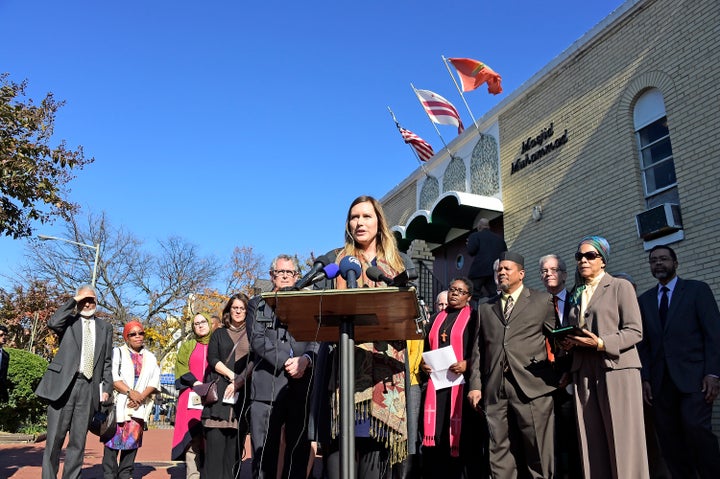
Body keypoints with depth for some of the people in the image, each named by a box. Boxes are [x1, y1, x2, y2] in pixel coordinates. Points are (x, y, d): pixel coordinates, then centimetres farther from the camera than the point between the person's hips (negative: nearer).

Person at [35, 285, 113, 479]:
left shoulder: (105, 327, 15)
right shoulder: (69, 320, 9)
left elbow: (107, 362, 14)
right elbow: (53, 323, -16)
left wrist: (107, 387, 5)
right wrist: (73, 301, -8)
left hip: (89, 388, 2)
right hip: (64, 383, -2)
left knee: (78, 440, 5)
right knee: (55, 437, 0)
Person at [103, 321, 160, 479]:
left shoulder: (150, 358, 17)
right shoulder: (117, 353, 7)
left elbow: (154, 382, 8)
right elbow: (112, 377, -6)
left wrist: (141, 396, -9)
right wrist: (130, 392, -16)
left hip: (139, 406, 3)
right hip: (119, 404, -3)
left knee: (133, 439, 1)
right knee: (114, 438, -6)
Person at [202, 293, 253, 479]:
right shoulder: (219, 334, 17)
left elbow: (255, 361, 3)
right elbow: (212, 359, 6)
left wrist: (240, 381, -9)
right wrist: (232, 375, -7)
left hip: (243, 393, 0)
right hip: (218, 392, 0)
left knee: (235, 442, -3)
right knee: (215, 440, -8)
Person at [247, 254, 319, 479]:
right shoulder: (258, 304, 17)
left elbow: (319, 339, 6)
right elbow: (257, 339, 2)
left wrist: (306, 360, -14)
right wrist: (284, 362, -11)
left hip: (303, 384, 1)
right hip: (268, 385, -1)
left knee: (299, 450, 2)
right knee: (263, 450, -2)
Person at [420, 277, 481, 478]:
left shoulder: (473, 317, 4)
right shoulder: (436, 318, 19)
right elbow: (427, 347, 21)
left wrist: (466, 364, -18)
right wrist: (423, 363, 3)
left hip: (461, 381, -4)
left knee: (462, 431, -4)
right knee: (436, 432, 1)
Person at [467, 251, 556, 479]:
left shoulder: (542, 301, 9)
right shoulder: (485, 308, 18)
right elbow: (478, 350, 15)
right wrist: (475, 385, 7)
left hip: (532, 387, -3)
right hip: (495, 390, 3)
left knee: (538, 454, 1)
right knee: (500, 453, 6)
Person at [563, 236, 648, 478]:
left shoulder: (620, 287, 3)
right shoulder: (576, 295, 19)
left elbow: (634, 331, -6)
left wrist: (601, 343, -17)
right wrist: (568, 343, 3)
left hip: (616, 369, -5)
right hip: (584, 373, 5)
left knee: (623, 439, -4)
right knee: (593, 441, 4)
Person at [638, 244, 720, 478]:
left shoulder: (697, 289, 6)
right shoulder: (645, 299, 16)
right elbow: (644, 343, 12)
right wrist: (645, 379, 4)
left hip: (693, 377, -3)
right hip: (661, 380, 4)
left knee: (696, 428, -17)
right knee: (670, 439, 1)